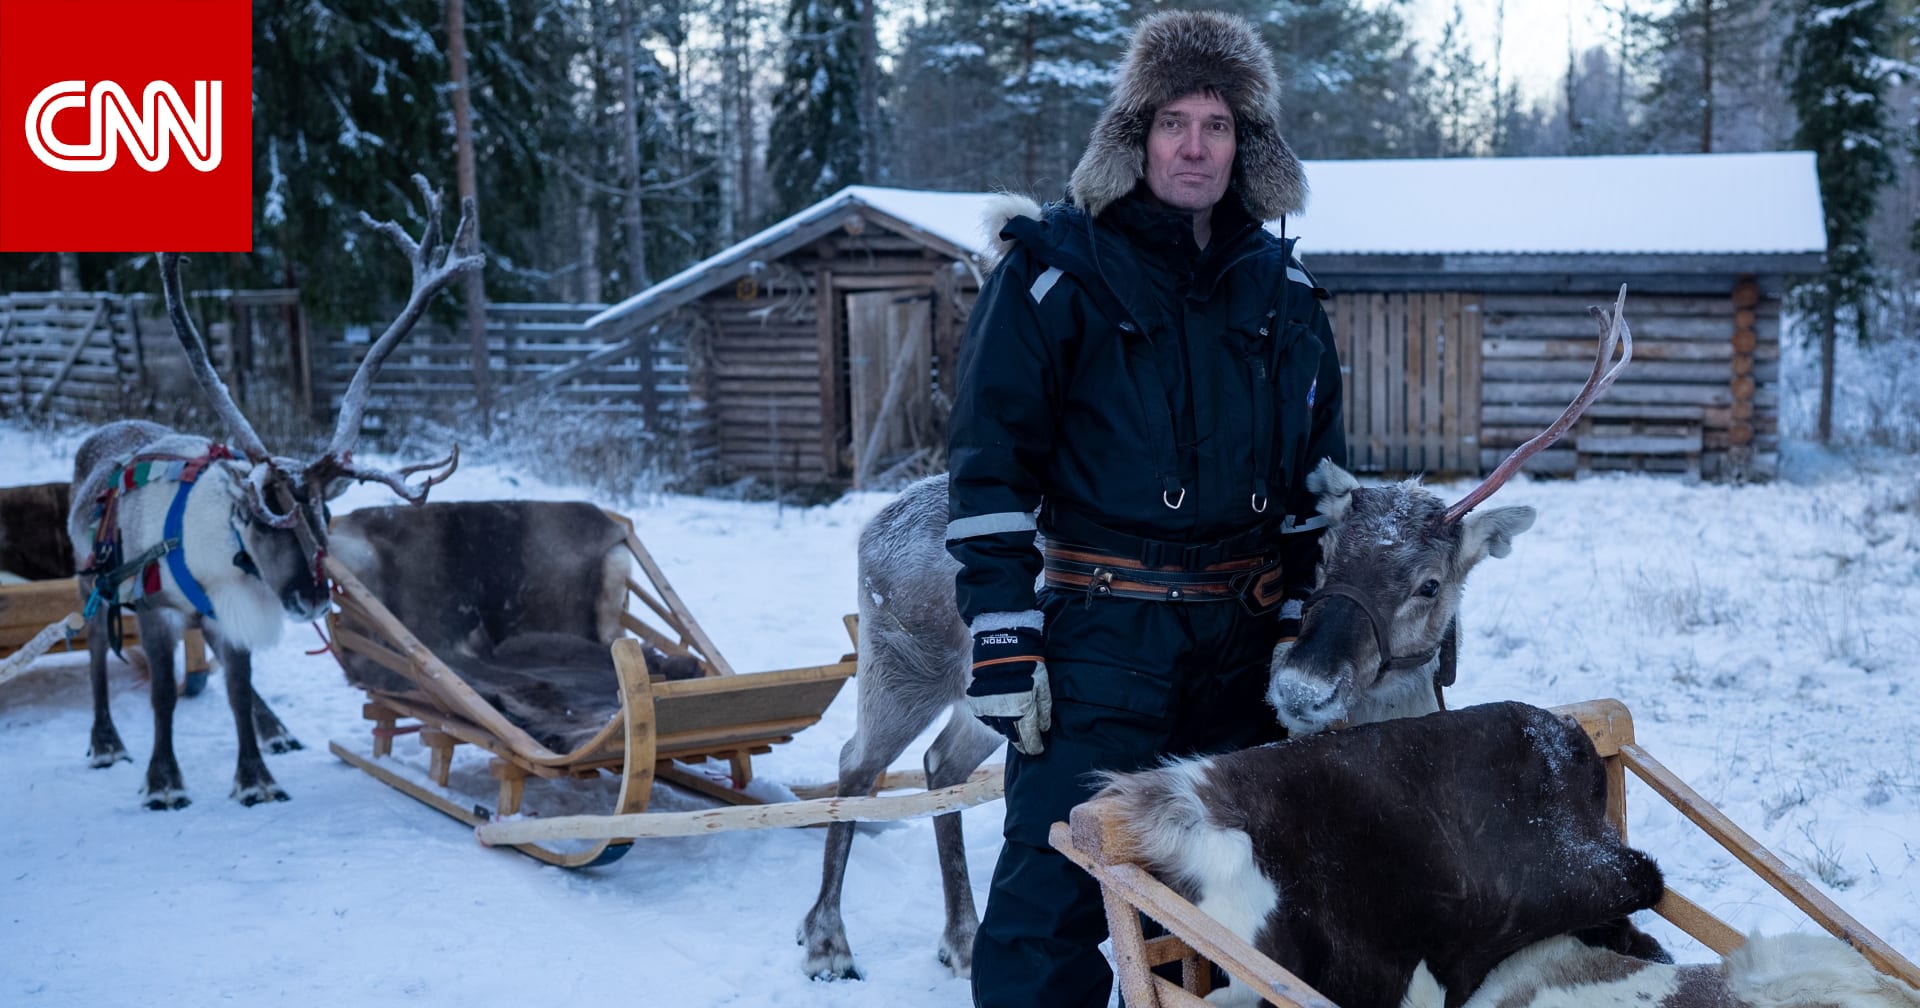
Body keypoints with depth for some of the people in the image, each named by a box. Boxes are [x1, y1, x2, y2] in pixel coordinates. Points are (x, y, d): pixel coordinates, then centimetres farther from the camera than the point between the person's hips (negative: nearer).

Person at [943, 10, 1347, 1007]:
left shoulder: (1280, 285, 10)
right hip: (1100, 637, -5)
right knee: (1056, 887, -6)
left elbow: (1318, 472, 17)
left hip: (1244, 642, 5)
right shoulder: (1056, 267, -6)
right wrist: (1003, 644, -15)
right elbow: (990, 466, -10)